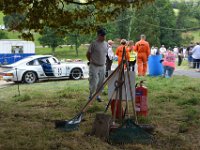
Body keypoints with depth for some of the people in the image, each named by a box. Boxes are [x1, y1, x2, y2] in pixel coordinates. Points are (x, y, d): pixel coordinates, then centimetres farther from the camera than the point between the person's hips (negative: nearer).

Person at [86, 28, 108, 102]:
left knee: (101, 83, 10)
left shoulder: (106, 44, 6)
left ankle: (98, 96, 24)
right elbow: (88, 54, -4)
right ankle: (90, 95, 12)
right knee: (94, 83, -7)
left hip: (102, 66, 6)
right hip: (94, 66, -6)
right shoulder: (94, 44, -12)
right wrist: (91, 61, 3)